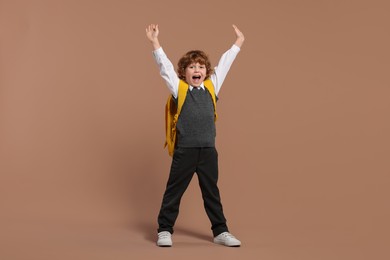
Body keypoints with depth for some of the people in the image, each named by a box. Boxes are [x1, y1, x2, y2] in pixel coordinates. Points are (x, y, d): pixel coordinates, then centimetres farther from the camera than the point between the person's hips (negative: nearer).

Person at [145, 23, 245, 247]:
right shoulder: (179, 89, 1)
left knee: (212, 192, 13)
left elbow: (224, 64, 16)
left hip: (208, 150, 3)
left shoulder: (212, 88, 8)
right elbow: (165, 66, -2)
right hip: (185, 150, -3)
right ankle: (165, 230, 18)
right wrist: (155, 42, -6)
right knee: (174, 191, 6)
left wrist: (238, 42, 24)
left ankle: (220, 231, 21)